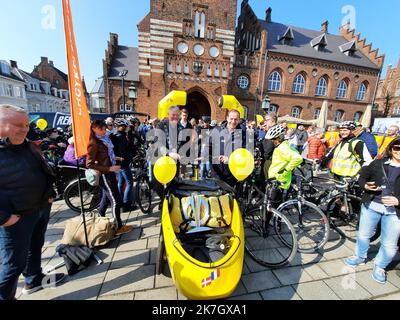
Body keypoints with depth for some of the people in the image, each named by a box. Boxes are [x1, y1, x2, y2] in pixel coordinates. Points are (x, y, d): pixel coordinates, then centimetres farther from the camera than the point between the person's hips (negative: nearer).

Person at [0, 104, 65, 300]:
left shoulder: (28, 146, 5)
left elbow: (45, 170, 16)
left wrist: (50, 194, 7)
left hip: (42, 208, 8)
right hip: (17, 218, -7)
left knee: (35, 248, 25)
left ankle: (34, 280, 46)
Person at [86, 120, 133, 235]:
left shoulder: (103, 140, 9)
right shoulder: (94, 143, -17)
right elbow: (90, 164, -21)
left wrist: (115, 158, 8)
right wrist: (109, 168, -25)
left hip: (108, 173, 9)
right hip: (104, 174, -9)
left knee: (106, 198, 22)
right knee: (116, 200, -4)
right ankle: (118, 227, 9)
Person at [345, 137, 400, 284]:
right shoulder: (378, 163, 0)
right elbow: (362, 177, 7)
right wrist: (365, 185, -13)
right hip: (371, 206, 1)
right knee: (363, 234, 16)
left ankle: (379, 266, 33)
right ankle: (360, 257, 40)